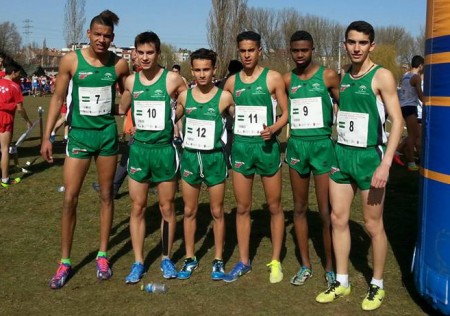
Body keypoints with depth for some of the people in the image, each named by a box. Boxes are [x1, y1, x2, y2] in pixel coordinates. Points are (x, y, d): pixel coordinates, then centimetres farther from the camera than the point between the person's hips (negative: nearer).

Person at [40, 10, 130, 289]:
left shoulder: (119, 64, -2)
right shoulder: (71, 60, -6)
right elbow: (58, 98, -1)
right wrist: (47, 136, -3)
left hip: (108, 134, 2)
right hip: (79, 134, -1)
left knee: (106, 195, 9)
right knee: (70, 198, -2)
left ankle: (103, 255, 23)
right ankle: (65, 262, 13)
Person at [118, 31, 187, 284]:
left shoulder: (173, 79, -8)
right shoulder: (131, 81, 4)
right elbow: (122, 109, 20)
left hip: (164, 149, -3)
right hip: (139, 149, 3)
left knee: (167, 207, 7)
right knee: (138, 208, 6)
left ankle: (166, 259, 23)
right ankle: (138, 263, 17)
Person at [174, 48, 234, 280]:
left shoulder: (224, 97, -7)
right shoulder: (184, 96, 2)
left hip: (214, 158, -3)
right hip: (189, 157, 3)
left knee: (217, 211, 8)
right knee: (189, 211, 11)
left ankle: (218, 260, 20)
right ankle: (190, 259, 24)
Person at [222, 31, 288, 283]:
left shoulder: (273, 78, -3)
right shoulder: (232, 81, 7)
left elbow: (286, 113, -2)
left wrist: (273, 129, -20)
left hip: (267, 146, -3)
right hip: (240, 147, 3)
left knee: (274, 206, 7)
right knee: (243, 208, 9)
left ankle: (276, 261, 20)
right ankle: (244, 262, 21)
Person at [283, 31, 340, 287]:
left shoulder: (328, 76, -3)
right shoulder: (287, 80, 6)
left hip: (322, 145, -3)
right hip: (296, 146, 4)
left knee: (327, 211, -1)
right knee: (299, 208, 10)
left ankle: (330, 267, 14)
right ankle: (306, 265, 22)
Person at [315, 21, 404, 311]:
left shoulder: (382, 76, -10)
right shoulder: (342, 75, 8)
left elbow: (397, 121, -14)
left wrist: (386, 164, -22)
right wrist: (336, 150, 12)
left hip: (369, 157, -5)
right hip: (341, 155, 6)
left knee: (373, 225, 4)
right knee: (338, 218, 8)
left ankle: (377, 285, 20)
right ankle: (342, 281, 22)